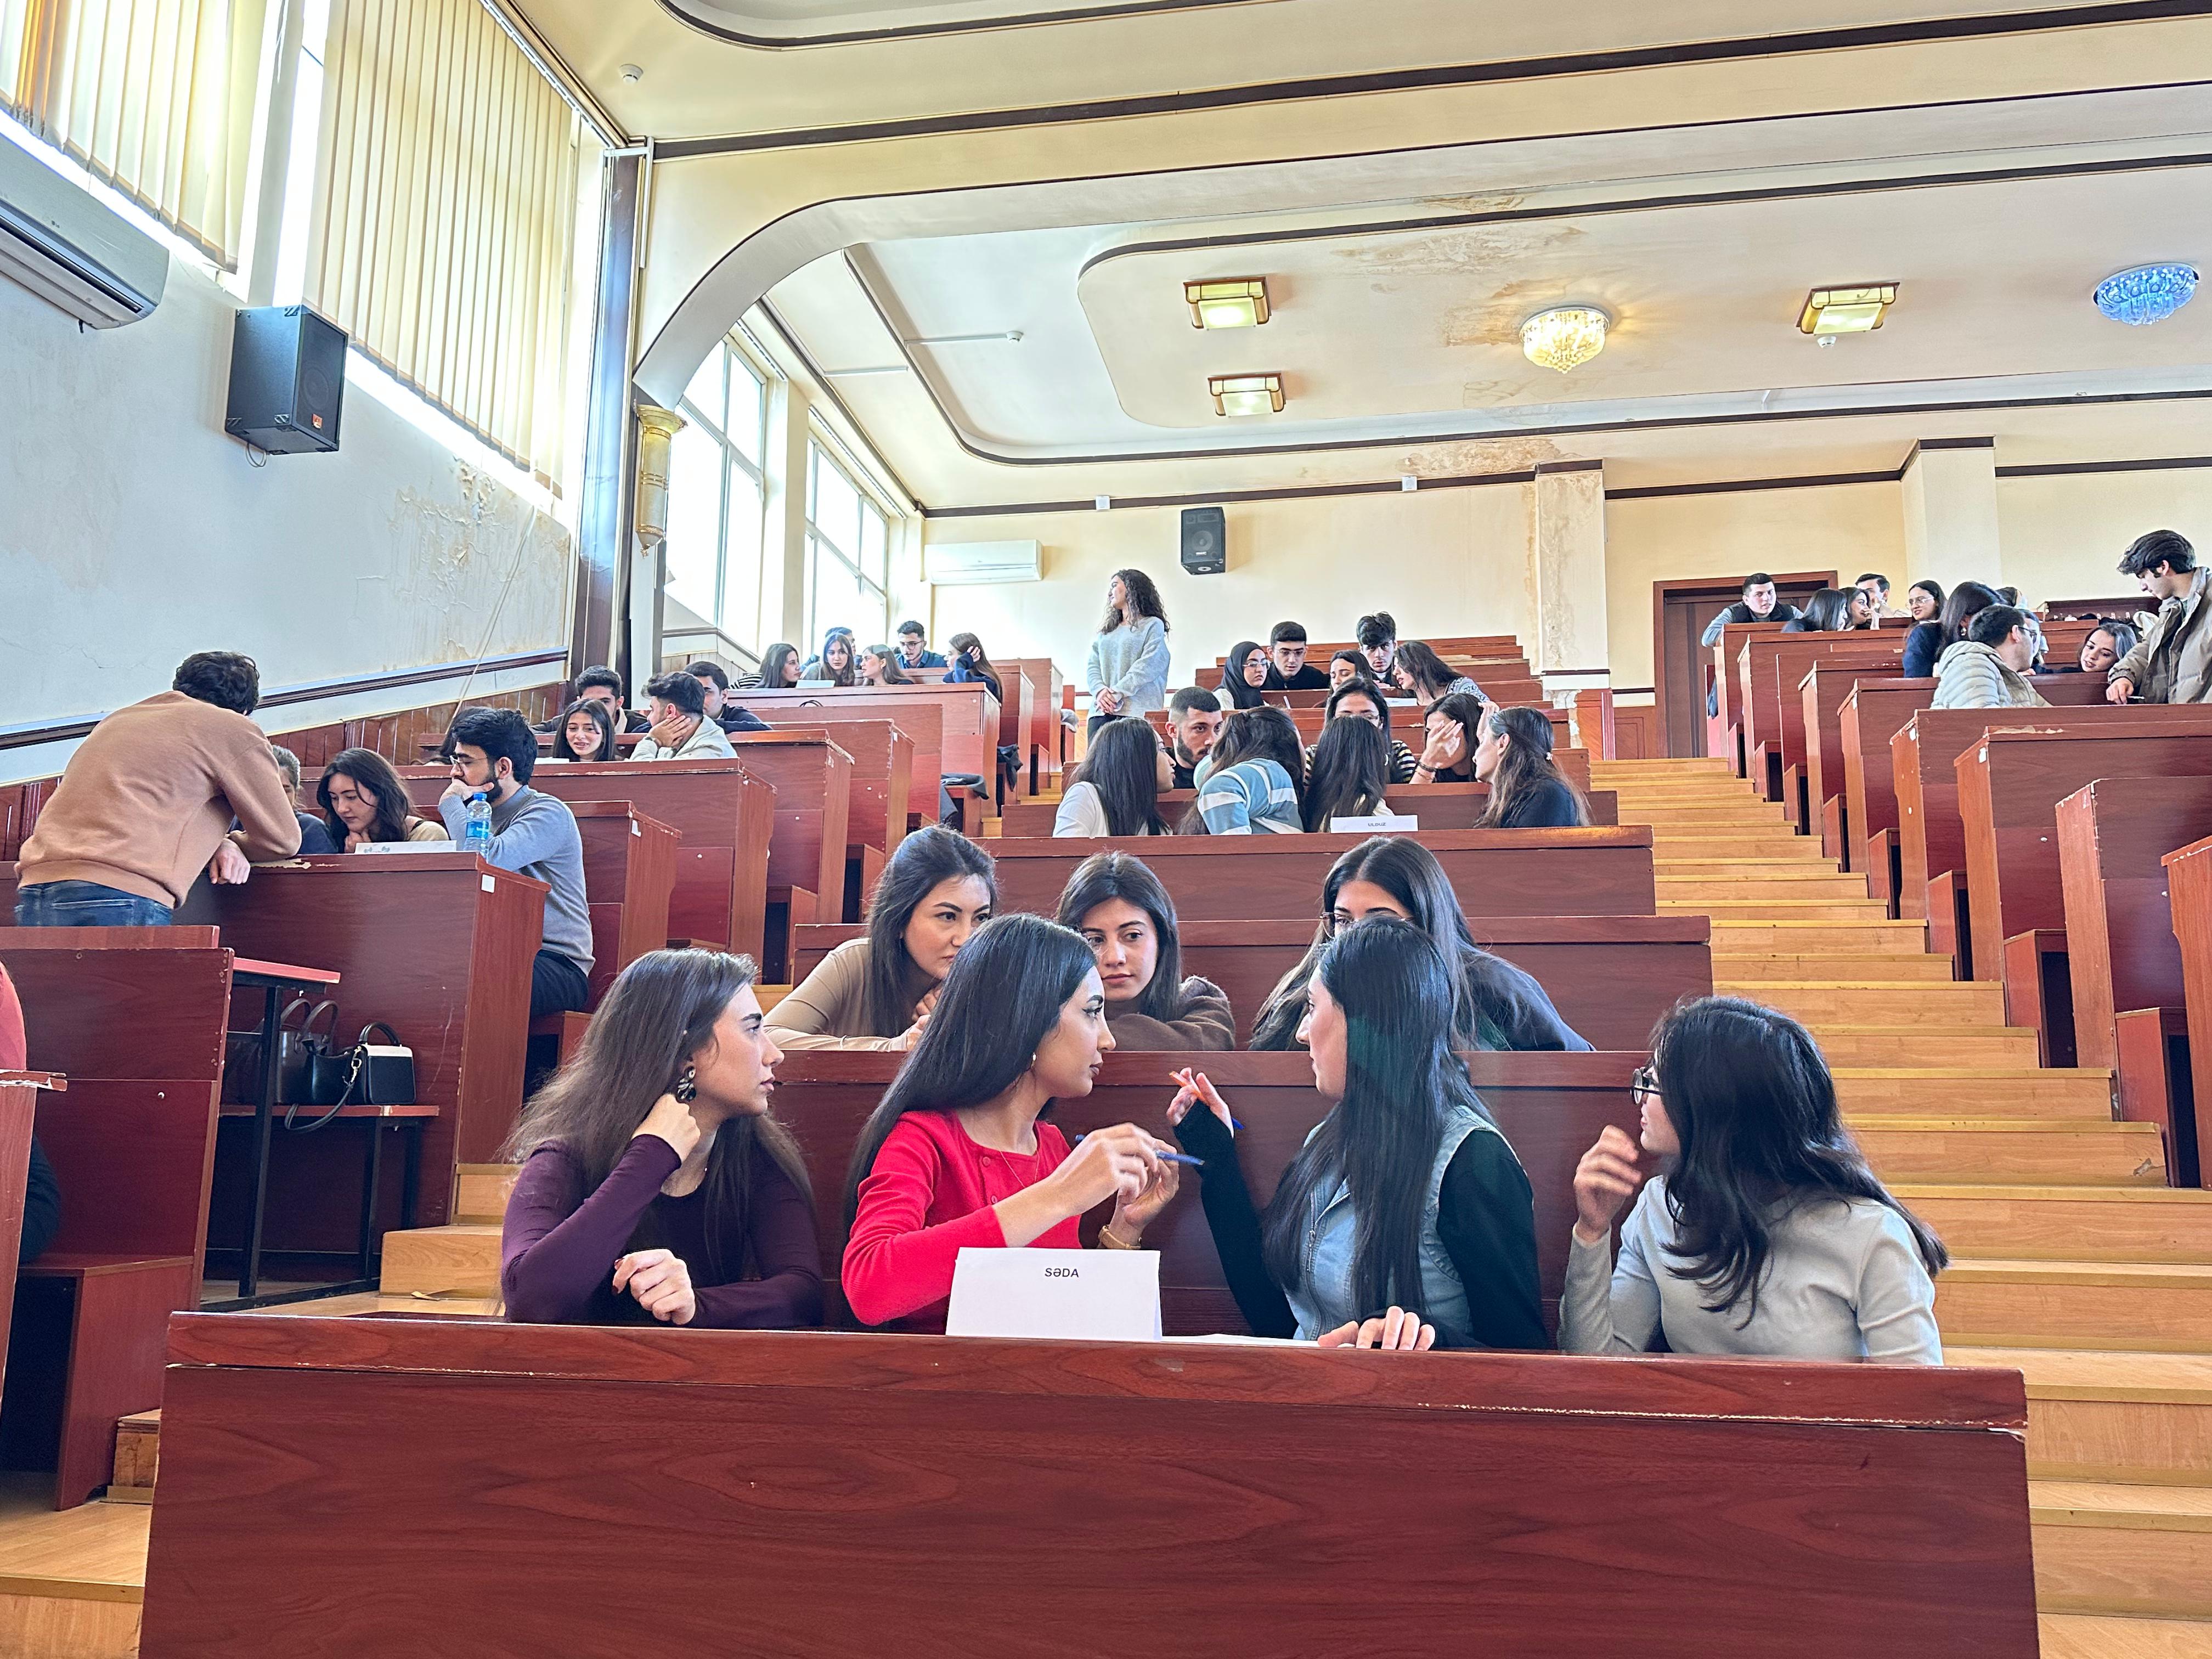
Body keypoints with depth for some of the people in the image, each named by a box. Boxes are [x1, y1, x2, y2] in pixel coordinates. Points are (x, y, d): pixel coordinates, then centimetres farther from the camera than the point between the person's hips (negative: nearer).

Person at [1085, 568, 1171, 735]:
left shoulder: (1153, 625, 6)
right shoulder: (1106, 631, 25)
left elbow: (1147, 666, -7)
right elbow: (1092, 666, 14)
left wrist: (1117, 694, -15)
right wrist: (1100, 691, -7)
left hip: (1137, 713, -5)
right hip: (1102, 711, 5)